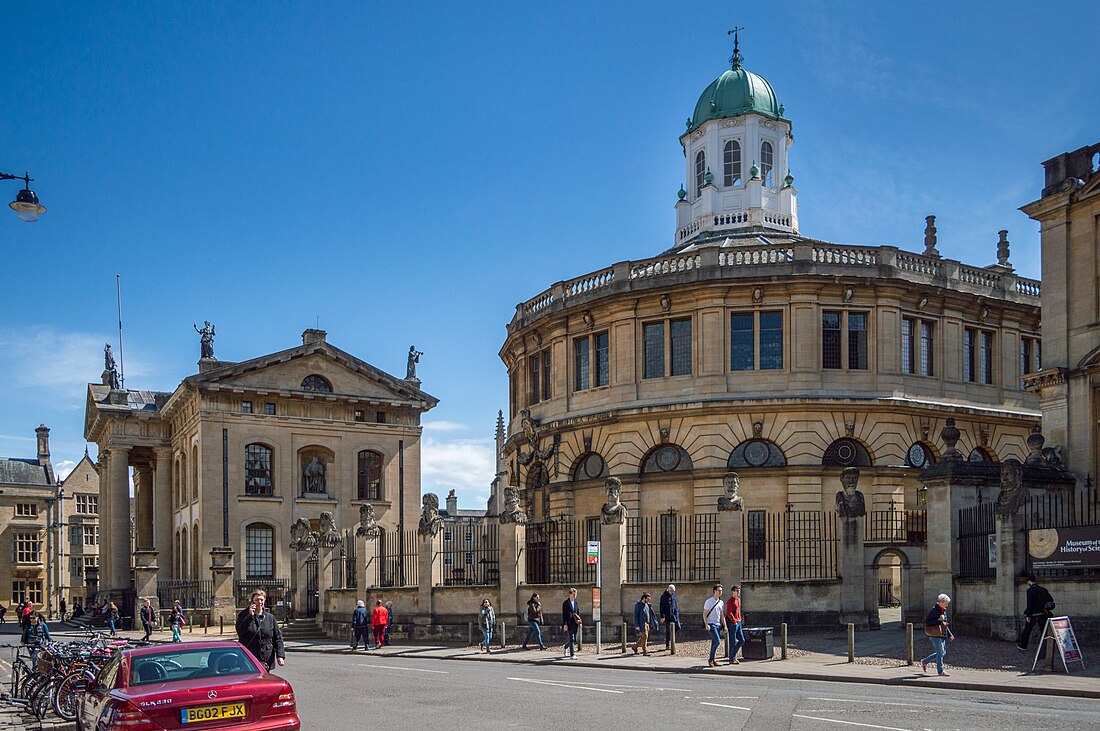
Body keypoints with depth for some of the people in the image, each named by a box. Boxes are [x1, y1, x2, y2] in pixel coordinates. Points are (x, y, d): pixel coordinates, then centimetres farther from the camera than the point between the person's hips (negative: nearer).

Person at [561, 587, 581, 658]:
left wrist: (579, 622, 10)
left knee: (575, 640, 7)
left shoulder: (576, 603, 14)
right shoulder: (565, 603, -4)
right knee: (571, 639, -9)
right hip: (569, 624, -6)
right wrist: (565, 624, -14)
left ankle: (565, 647, 32)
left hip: (575, 624, 6)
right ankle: (572, 654, -4)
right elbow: (564, 614, -7)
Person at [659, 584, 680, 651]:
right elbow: (662, 607, -12)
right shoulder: (664, 596, -10)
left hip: (674, 615, 6)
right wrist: (662, 616, -17)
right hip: (667, 617, -6)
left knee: (677, 627, 1)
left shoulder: (674, 595, 10)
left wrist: (677, 614, 16)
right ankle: (667, 646, 5)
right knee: (668, 631, -1)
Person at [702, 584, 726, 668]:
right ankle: (711, 659, -6)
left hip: (718, 625, 7)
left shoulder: (721, 603, 14)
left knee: (714, 643, 7)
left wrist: (724, 626, 13)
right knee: (717, 641, -17)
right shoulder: (709, 601, -6)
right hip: (711, 625, -7)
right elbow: (704, 614, -6)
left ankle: (712, 661, 13)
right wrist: (706, 625, -16)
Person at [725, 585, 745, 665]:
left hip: (738, 623, 9)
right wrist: (734, 621, -17)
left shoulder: (738, 600, 15)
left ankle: (733, 655, 22)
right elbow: (729, 613, -18)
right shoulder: (730, 601, -12)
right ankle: (732, 659, 6)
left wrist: (740, 620, 14)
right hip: (732, 623, -9)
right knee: (733, 642, -3)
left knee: (742, 640, 8)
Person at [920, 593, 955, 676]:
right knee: (940, 652, -5)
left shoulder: (944, 610, 12)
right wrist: (938, 620, -25)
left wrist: (950, 634, 17)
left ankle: (925, 662, 25)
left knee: (943, 652, 13)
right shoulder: (933, 610, -15)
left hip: (942, 635, 9)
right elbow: (927, 622, -17)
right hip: (935, 635, -9)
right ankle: (940, 671, 7)